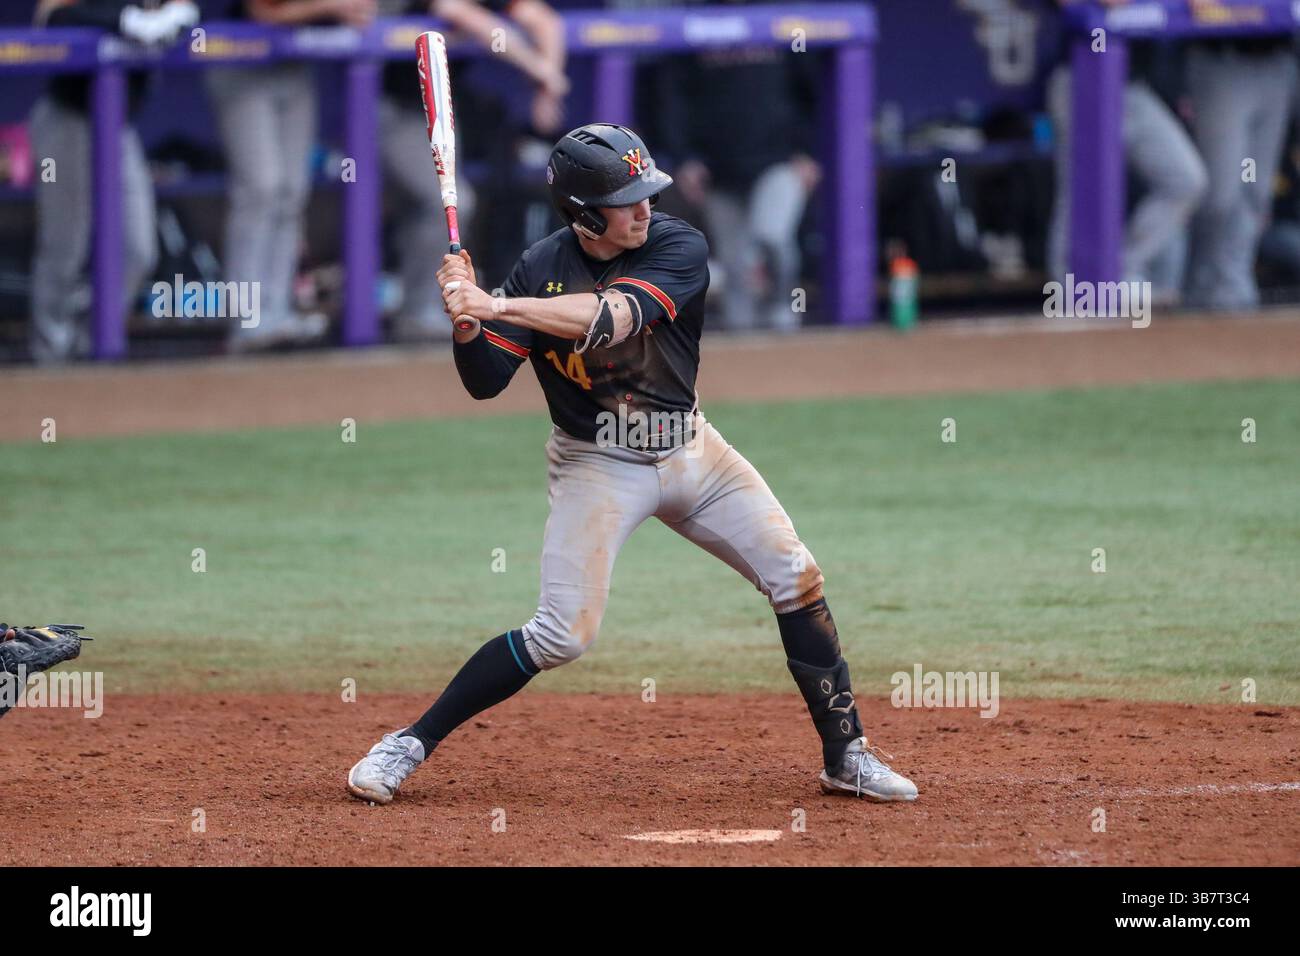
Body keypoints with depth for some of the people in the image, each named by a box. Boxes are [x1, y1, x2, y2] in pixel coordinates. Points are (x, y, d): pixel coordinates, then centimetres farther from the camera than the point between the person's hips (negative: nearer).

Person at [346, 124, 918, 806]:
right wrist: (467, 321, -35)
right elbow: (484, 382, -15)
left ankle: (846, 757, 9)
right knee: (563, 633, -13)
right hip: (597, 465, -3)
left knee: (796, 579, -3)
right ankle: (409, 744, -2)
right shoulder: (541, 270, -14)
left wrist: (499, 307, -42)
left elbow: (614, 317, -34)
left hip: (688, 449, 3)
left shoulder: (679, 249, -16)